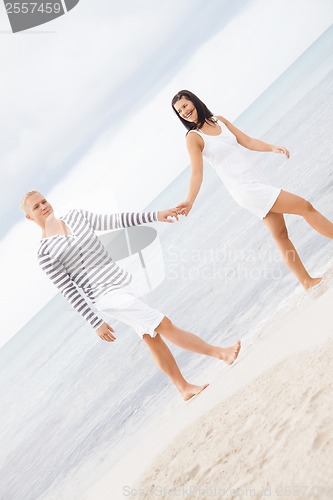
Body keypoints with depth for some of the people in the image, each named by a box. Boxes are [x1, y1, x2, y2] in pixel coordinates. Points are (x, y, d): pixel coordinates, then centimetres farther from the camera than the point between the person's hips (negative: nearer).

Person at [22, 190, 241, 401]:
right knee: (165, 325, -8)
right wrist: (96, 322, -9)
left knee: (152, 337, 11)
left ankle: (185, 387, 24)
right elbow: (69, 291, -9)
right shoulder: (46, 253, -7)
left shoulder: (75, 215, 11)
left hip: (120, 282, 7)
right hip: (107, 295, -7)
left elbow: (110, 221, 6)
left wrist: (155, 215, -1)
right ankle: (220, 352, 6)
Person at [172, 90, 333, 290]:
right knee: (306, 207, -5)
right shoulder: (193, 137, -6)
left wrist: (273, 147, -6)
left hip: (258, 180, 6)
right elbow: (197, 173, -15)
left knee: (281, 235, 10)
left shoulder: (219, 120, 12)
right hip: (245, 188, -6)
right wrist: (190, 201, -30)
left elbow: (248, 141, 9)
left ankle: (307, 281, 21)